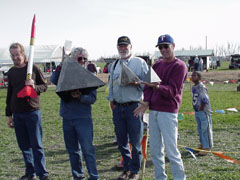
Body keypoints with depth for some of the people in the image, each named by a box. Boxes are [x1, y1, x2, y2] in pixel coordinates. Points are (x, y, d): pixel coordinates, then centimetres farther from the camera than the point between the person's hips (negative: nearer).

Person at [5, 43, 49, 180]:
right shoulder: (11, 72, 11)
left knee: (37, 145, -2)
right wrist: (9, 115, 16)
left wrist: (34, 86, -19)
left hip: (33, 112, -4)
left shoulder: (33, 68, -2)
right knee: (24, 145, 9)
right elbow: (10, 94, 17)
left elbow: (45, 86, 3)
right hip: (17, 114, 4)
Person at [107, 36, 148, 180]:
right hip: (118, 107, 5)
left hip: (133, 107, -5)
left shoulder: (140, 62, 0)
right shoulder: (114, 65, 16)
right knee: (121, 141, 12)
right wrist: (111, 100, 10)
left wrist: (137, 84, -20)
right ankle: (127, 168, 26)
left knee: (135, 141, 1)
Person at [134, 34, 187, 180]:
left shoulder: (179, 66, -5)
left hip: (168, 112, -6)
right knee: (155, 150, 10)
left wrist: (156, 86, -29)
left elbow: (172, 91, -13)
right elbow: (148, 86, 13)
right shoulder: (157, 64, 16)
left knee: (171, 150, -5)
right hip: (153, 110, 7)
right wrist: (146, 102, -3)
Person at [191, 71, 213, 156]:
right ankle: (202, 144, 30)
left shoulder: (201, 87, -17)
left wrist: (201, 108, -12)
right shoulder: (193, 87, 10)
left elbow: (205, 100, -21)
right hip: (197, 112, 9)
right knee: (200, 129, 17)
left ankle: (207, 147, 3)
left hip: (203, 111, -9)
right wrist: (196, 109, 13)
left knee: (205, 129, -3)